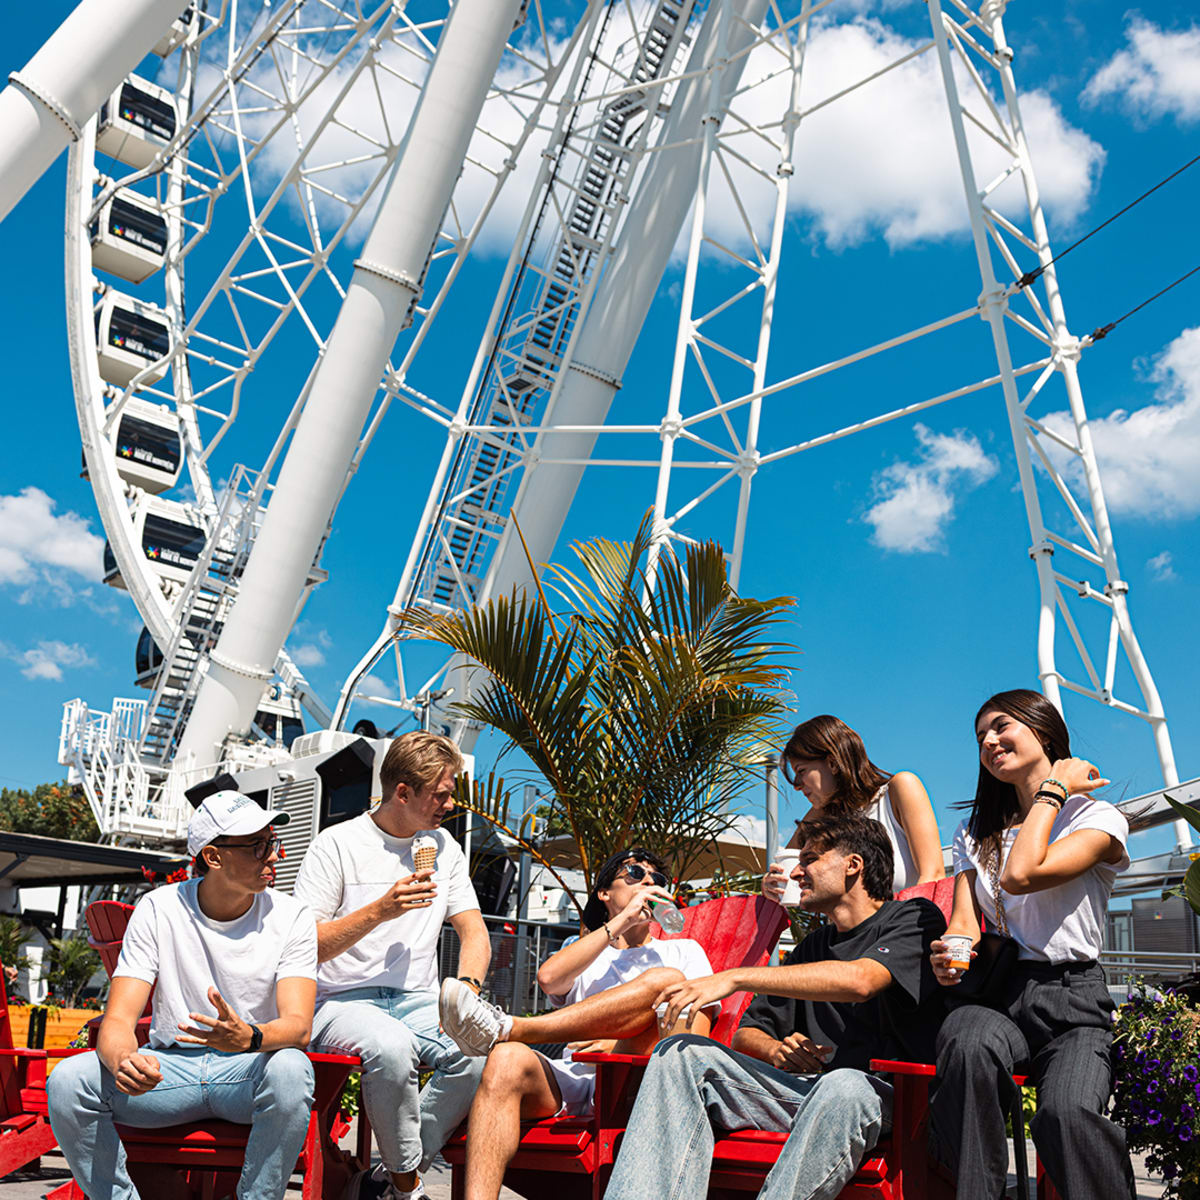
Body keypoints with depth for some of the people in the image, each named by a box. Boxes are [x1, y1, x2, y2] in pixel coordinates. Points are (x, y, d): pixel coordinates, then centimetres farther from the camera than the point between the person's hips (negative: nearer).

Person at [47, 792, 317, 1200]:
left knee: (291, 1068, -35)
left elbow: (298, 1025, -17)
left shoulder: (290, 917, -7)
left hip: (250, 1069, -1)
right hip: (171, 1065, 2)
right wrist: (124, 1061, -36)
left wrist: (249, 1038, -41)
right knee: (66, 1081, -22)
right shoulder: (157, 910, -5)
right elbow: (118, 1019, -11)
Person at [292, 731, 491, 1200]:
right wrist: (380, 911, -19)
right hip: (342, 1001, -4)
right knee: (390, 1046, -38)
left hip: (418, 1002, 4)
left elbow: (475, 933, 13)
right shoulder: (337, 844, -3)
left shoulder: (444, 847, 14)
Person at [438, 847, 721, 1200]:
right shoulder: (581, 951, 30)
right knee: (508, 1061, -33)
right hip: (571, 1079, 2)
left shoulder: (683, 951, 25)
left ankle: (508, 1028, -31)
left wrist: (624, 1046, -11)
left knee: (666, 980, -28)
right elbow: (549, 978, 3)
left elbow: (697, 1034, 7)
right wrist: (620, 922, 5)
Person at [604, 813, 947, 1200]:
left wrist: (735, 977, -18)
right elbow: (745, 1034, 25)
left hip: (884, 1094, -6)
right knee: (680, 1052, -11)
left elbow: (860, 980, -18)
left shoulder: (915, 918, 4)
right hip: (804, 1088, 6)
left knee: (844, 1085, -40)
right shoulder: (812, 946, 25)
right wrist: (777, 1050, -1)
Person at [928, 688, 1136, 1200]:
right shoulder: (975, 831, 21)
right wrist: (950, 954, -16)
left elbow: (1019, 875, -12)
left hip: (1069, 998, -2)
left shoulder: (1099, 820, 5)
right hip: (995, 992, 3)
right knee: (969, 1044, -36)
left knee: (1067, 1111, -35)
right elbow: (964, 921, 9)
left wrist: (1054, 788, -1)